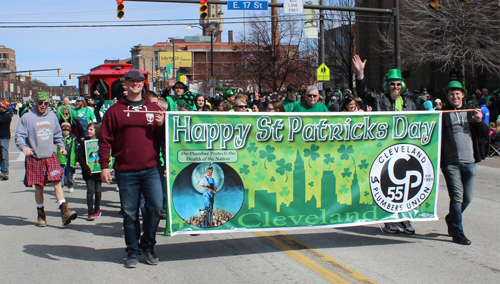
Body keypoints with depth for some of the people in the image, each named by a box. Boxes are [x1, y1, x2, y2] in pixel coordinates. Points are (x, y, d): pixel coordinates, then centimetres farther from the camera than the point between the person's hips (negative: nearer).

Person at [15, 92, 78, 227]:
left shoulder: (52, 116, 10)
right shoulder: (27, 117, -3)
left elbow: (58, 134, 22)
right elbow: (19, 135, -6)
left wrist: (61, 146, 12)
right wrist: (23, 147, -24)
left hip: (51, 156, 2)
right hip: (35, 158, -2)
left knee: (57, 182, -10)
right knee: (38, 186, 6)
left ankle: (64, 211, -14)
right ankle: (41, 214, 20)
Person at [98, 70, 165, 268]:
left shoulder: (153, 108, 11)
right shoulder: (115, 110, 6)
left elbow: (164, 138, 13)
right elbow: (105, 139, 4)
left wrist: (161, 125, -7)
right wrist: (104, 165, -3)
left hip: (151, 169, 1)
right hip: (125, 171, -1)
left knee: (155, 206, -5)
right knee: (130, 213, 4)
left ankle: (148, 246, 16)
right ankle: (133, 251, 17)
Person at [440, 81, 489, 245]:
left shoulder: (471, 113, 18)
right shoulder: (442, 114, 3)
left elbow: (485, 134, 13)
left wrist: (479, 121, -4)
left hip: (469, 162, 5)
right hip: (451, 162, -5)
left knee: (468, 197, 10)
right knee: (457, 196, -10)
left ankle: (451, 219, 34)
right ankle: (457, 233, -4)